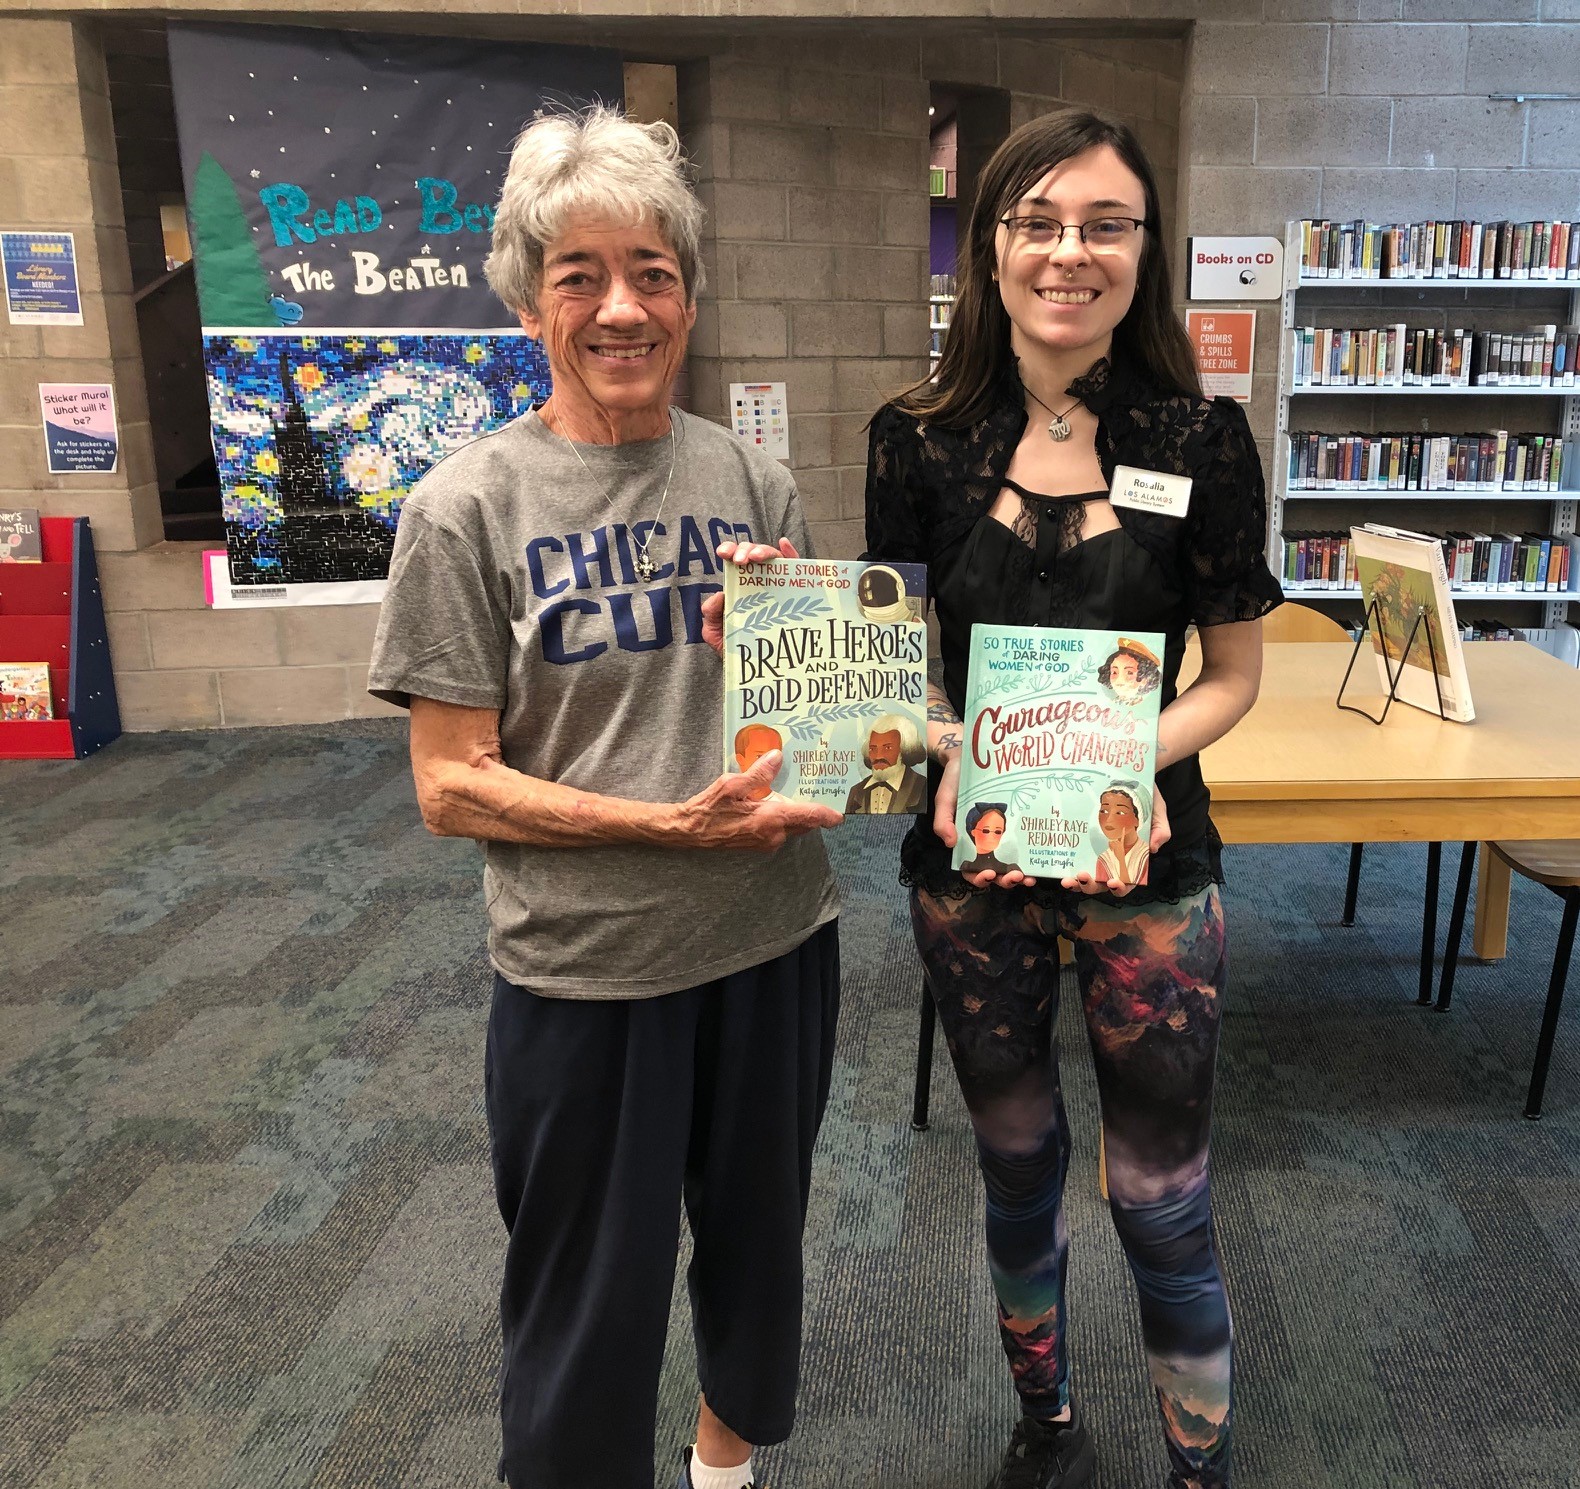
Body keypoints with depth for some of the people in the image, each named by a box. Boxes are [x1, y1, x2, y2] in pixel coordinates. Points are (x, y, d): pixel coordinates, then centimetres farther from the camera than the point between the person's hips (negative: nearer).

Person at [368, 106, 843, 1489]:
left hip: (775, 937, 4)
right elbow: (452, 785, -12)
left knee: (757, 1238, 25)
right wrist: (669, 823, -22)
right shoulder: (468, 507, -11)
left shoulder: (756, 482, 0)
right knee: (591, 1298, 14)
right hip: (584, 968, -4)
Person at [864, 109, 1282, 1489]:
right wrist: (956, 752, -18)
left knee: (1161, 1197, 8)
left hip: (1147, 865, -1)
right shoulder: (920, 440, -5)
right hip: (972, 865, 2)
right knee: (1017, 1165, 20)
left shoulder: (1202, 439, -8)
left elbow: (1233, 672, 0)